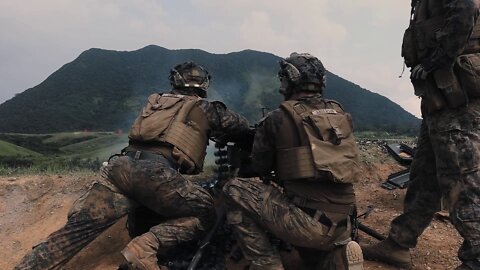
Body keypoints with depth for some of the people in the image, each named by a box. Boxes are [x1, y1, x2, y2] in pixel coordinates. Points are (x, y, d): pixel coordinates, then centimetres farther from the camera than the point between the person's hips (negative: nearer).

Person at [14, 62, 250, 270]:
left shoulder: (155, 102, 29)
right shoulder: (204, 108, 16)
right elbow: (242, 126, 27)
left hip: (121, 165, 6)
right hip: (155, 172, -5)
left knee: (78, 227, 8)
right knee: (204, 214, 7)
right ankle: (144, 249, -9)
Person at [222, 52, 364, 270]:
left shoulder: (278, 119, -7)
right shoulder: (340, 114, 8)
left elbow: (259, 168, 6)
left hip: (308, 223, -6)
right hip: (341, 225, 7)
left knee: (235, 190, 1)